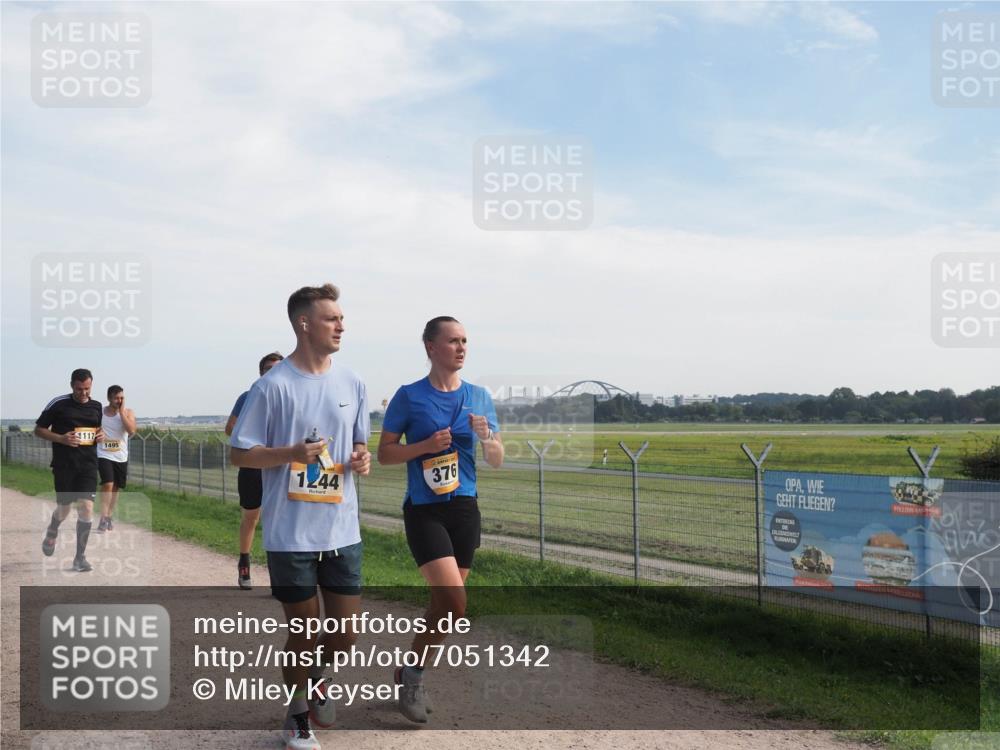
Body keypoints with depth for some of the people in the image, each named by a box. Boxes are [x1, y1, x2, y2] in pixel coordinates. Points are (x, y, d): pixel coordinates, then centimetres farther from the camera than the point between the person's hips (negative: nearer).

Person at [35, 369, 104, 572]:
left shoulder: (97, 407, 9)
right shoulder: (58, 404, -3)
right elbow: (39, 429, 2)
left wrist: (101, 436, 2)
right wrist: (60, 438, -14)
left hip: (88, 465, 2)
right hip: (64, 465, -2)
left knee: (86, 507, -9)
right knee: (64, 508, 7)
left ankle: (80, 558, 0)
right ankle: (52, 531, 44)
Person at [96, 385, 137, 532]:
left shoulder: (128, 413, -1)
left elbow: (131, 431, -18)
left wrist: (121, 411, -16)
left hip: (121, 457, 3)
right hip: (104, 455, -3)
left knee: (115, 488, 13)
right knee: (107, 484, -18)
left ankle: (109, 517, 30)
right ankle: (103, 519, -15)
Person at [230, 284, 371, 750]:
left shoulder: (352, 384, 6)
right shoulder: (273, 386, -10)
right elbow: (240, 454, -7)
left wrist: (361, 459, -6)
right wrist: (293, 453, -22)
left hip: (342, 532, 5)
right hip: (291, 535, -4)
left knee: (345, 634, 9)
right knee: (303, 632, 7)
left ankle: (314, 676, 42)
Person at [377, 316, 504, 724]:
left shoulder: (480, 396, 7)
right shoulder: (409, 396, -4)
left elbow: (497, 461, 9)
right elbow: (384, 453, -1)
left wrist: (485, 436, -12)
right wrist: (426, 445, -16)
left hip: (465, 507, 5)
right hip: (424, 510, -5)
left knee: (444, 602, 9)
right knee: (453, 601, -16)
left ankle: (409, 673, 30)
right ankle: (412, 675, 6)